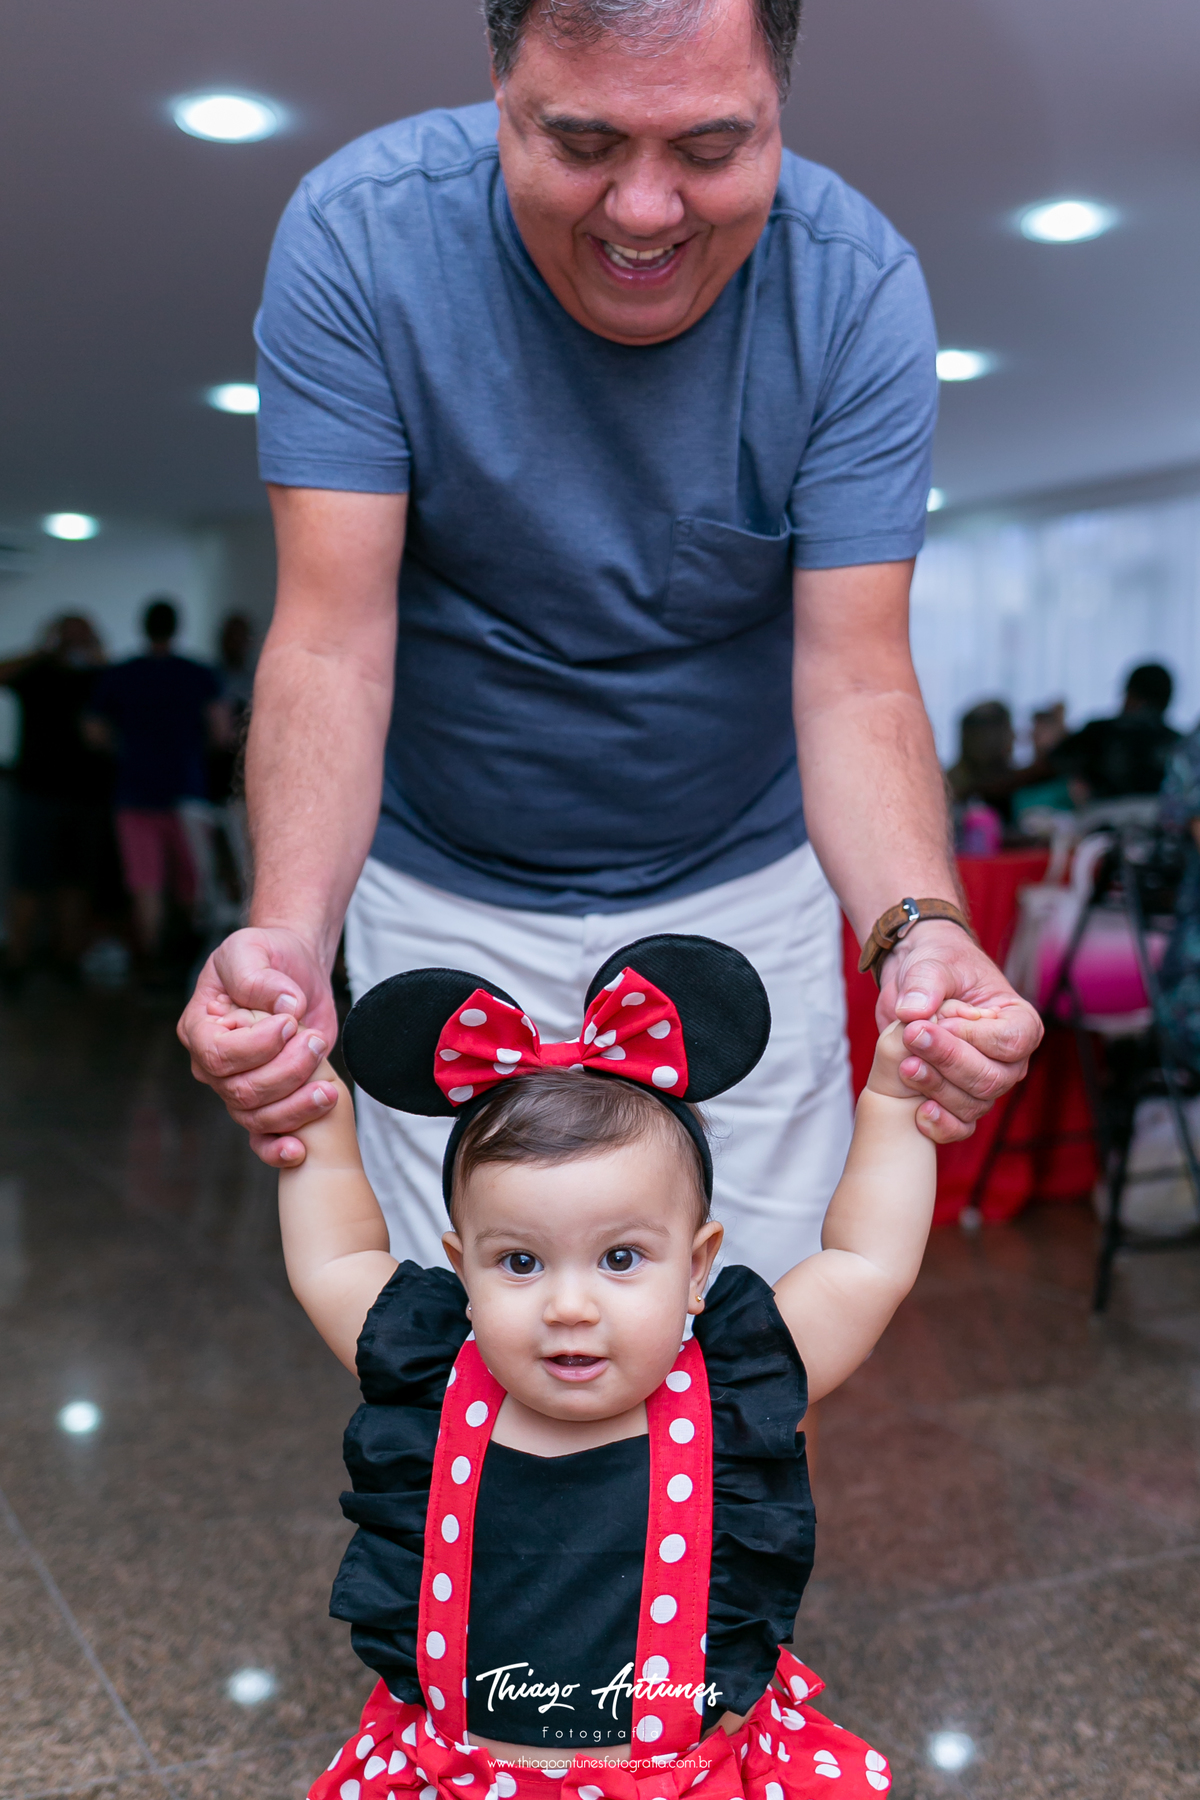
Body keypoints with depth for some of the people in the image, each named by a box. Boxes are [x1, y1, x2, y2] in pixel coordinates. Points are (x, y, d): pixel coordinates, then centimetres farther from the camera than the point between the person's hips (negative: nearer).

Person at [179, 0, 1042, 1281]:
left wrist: (917, 927, -39)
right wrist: (287, 931, -40)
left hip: (744, 887, 1)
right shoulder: (356, 237, -19)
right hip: (443, 897, 0)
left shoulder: (857, 288, -17)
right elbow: (332, 642, -23)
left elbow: (853, 675, -20)